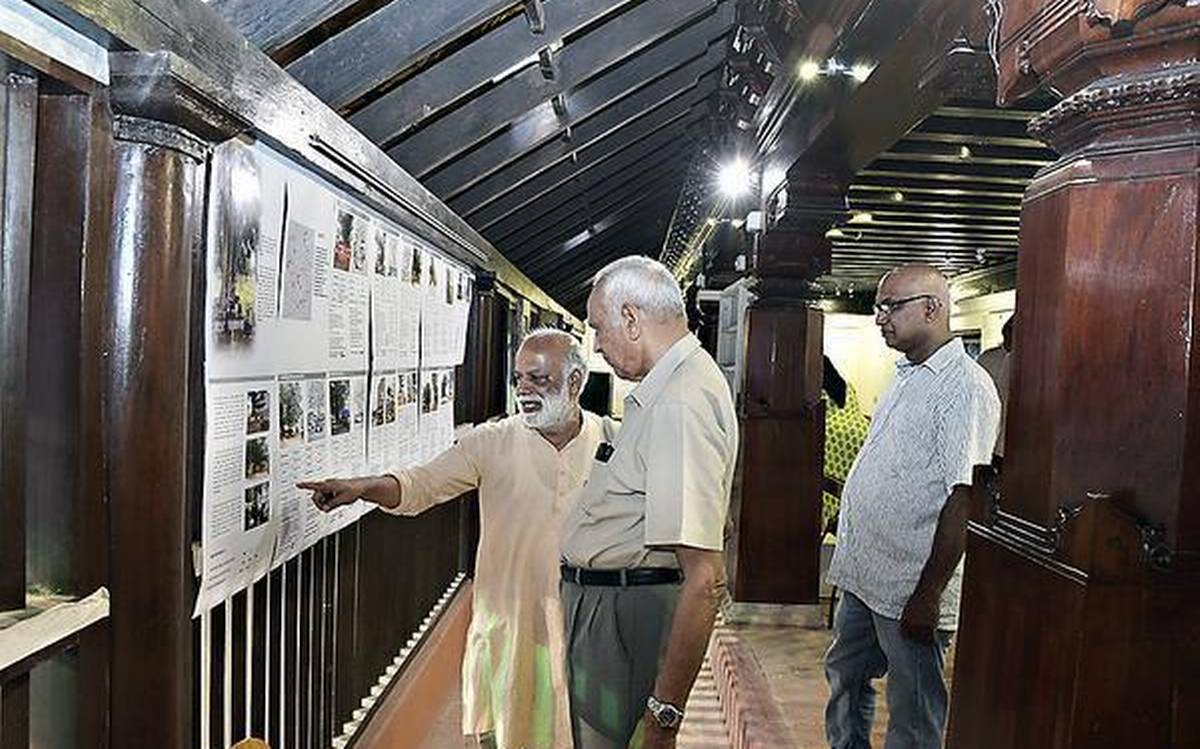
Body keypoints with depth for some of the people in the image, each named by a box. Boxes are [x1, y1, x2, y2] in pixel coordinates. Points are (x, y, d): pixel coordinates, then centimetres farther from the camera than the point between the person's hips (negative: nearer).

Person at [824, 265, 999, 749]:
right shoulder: (907, 378, 13)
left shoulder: (965, 387, -16)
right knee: (844, 676, 23)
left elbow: (963, 496, -22)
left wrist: (929, 594, -22)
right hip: (864, 575, 9)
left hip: (910, 587, -9)